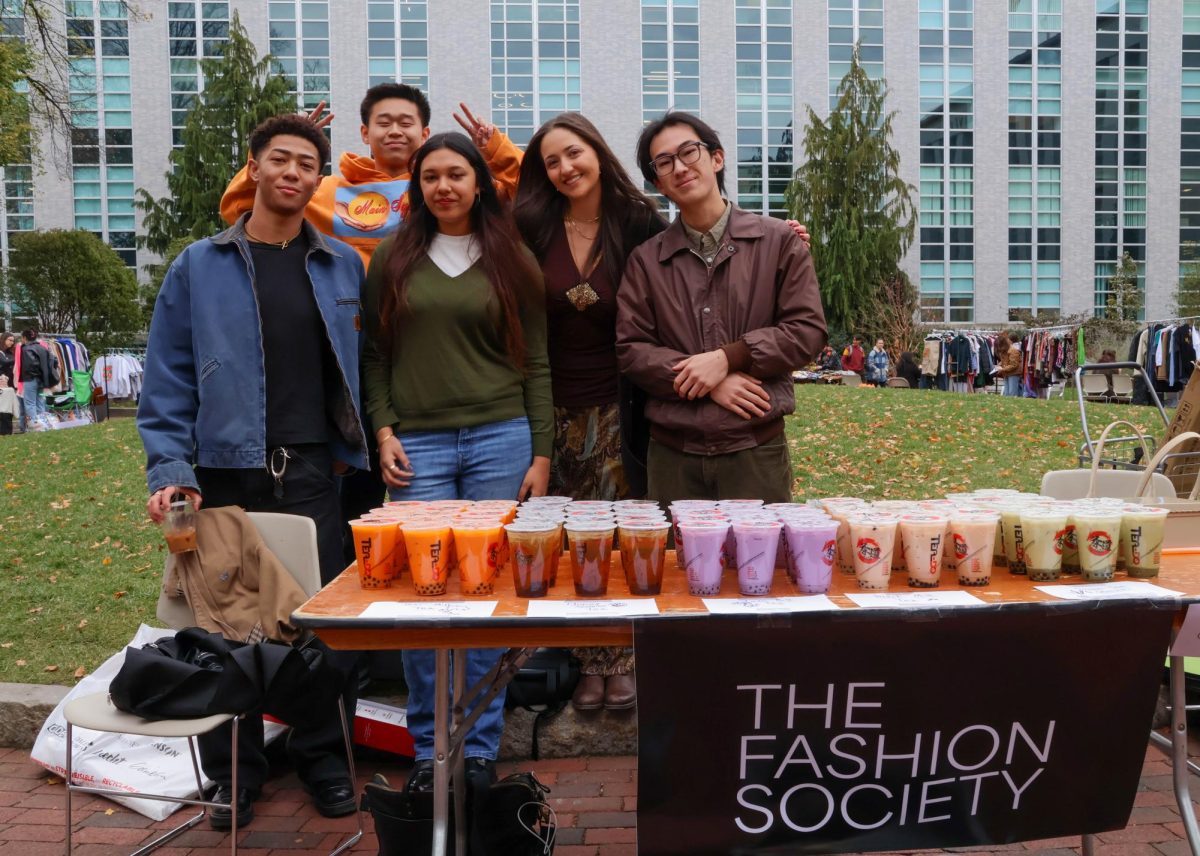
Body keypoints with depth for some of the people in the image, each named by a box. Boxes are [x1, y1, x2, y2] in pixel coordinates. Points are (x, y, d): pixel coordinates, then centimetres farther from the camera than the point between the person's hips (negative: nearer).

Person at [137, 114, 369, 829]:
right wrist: (171, 469, -8)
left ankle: (325, 759, 24)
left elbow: (360, 368, 11)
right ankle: (235, 772, 25)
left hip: (315, 474, 1)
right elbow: (168, 381, 2)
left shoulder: (344, 267, 10)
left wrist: (369, 444, 2)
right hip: (227, 475, -1)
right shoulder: (199, 267, 5)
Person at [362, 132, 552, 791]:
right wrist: (383, 431, -2)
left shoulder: (512, 261, 8)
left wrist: (541, 454, 1)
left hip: (499, 440, 0)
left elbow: (536, 364, 7)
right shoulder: (392, 259, 10)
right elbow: (374, 355, 11)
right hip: (418, 445, 1)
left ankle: (481, 747, 17)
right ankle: (429, 748, 15)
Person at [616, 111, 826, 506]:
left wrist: (727, 358, -12)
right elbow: (630, 349, 1)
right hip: (672, 455, 1)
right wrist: (707, 383, -12)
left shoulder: (778, 241, 4)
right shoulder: (645, 260, 8)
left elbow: (808, 329, 0)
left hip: (756, 452, -1)